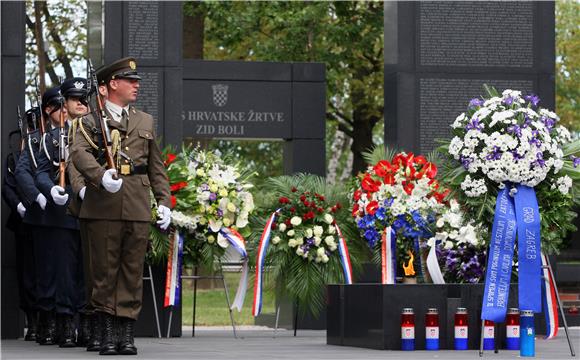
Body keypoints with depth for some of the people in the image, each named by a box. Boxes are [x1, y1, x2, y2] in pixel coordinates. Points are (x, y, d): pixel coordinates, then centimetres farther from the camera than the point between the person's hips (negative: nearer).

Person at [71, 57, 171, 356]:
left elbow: (156, 167, 20)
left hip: (138, 207, 3)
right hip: (103, 207, -3)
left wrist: (164, 201, 10)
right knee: (105, 270, 1)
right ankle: (107, 334, 6)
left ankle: (128, 335, 6)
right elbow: (80, 153, -13)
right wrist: (101, 176, -30)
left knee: (133, 271, 2)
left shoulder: (145, 122, 20)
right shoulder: (91, 121, 5)